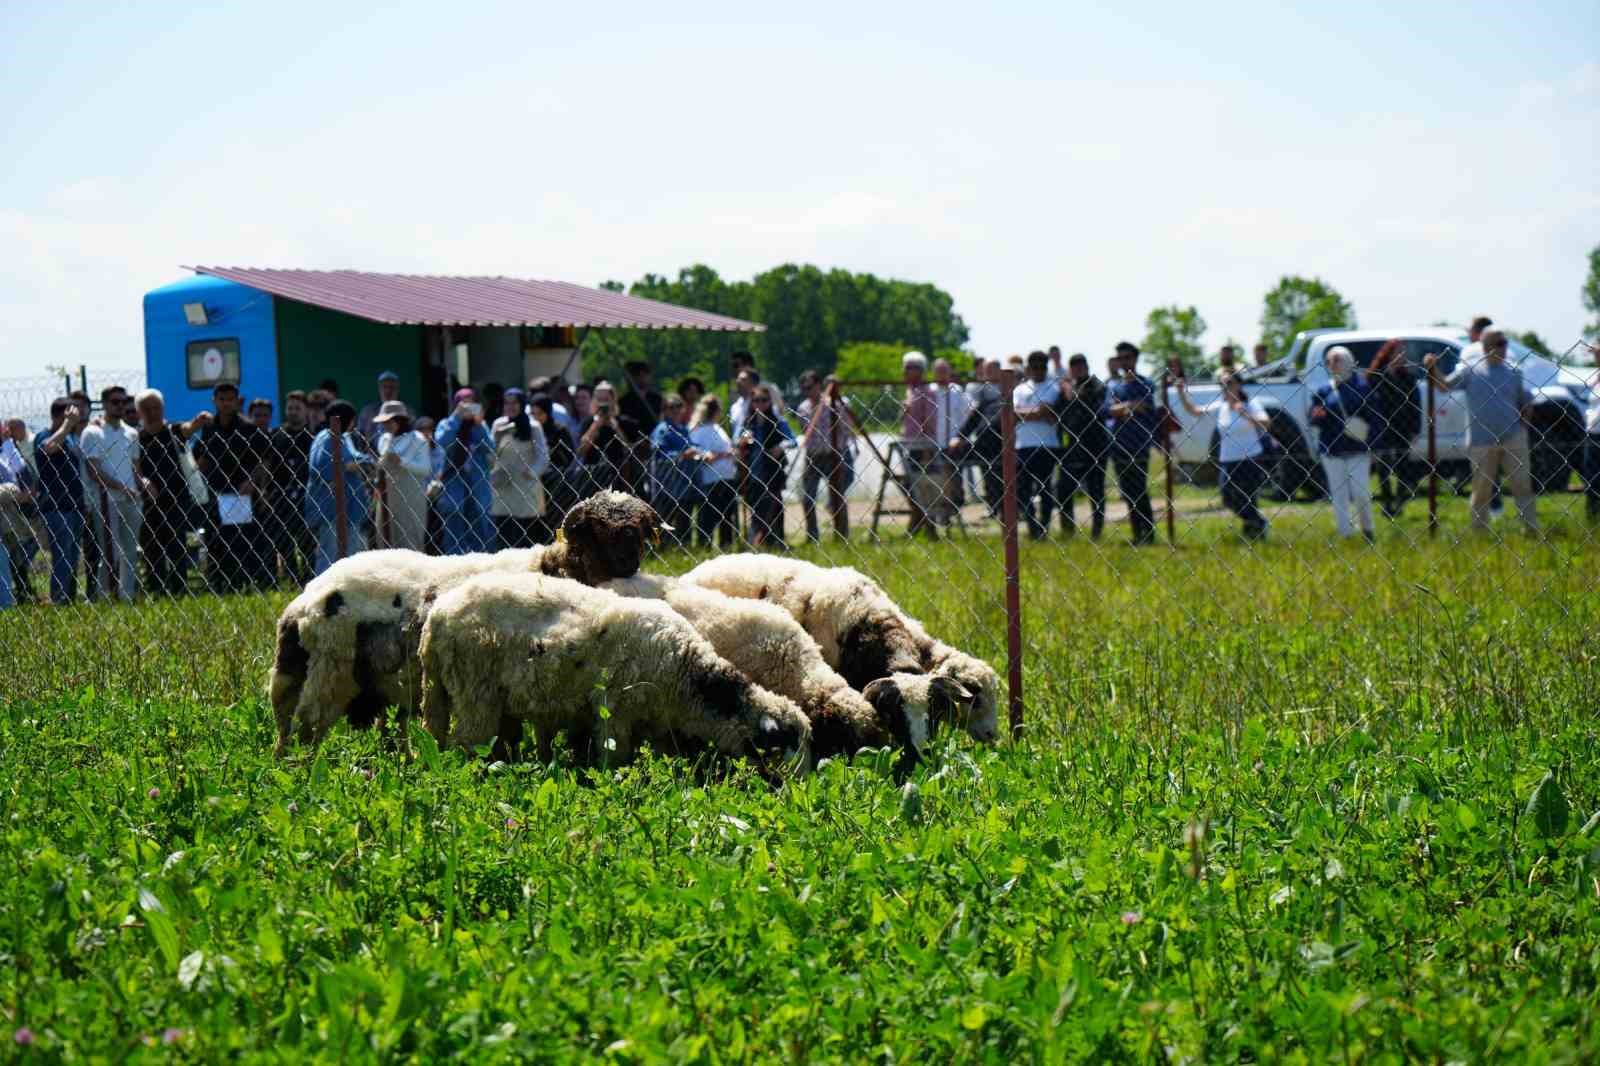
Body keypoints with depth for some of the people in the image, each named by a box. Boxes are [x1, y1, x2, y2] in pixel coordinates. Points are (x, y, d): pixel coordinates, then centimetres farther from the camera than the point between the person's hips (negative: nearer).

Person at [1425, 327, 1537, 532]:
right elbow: (1445, 385, -6)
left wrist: (1522, 427, 3)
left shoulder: (1513, 373, 8)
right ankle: (1479, 529, 14)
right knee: (1482, 488, 5)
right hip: (1482, 442, -2)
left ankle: (1532, 528, 9)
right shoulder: (1470, 371, 2)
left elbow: (1526, 402, 17)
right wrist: (1432, 370, -22)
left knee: (1522, 483, 3)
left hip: (1512, 438, 2)